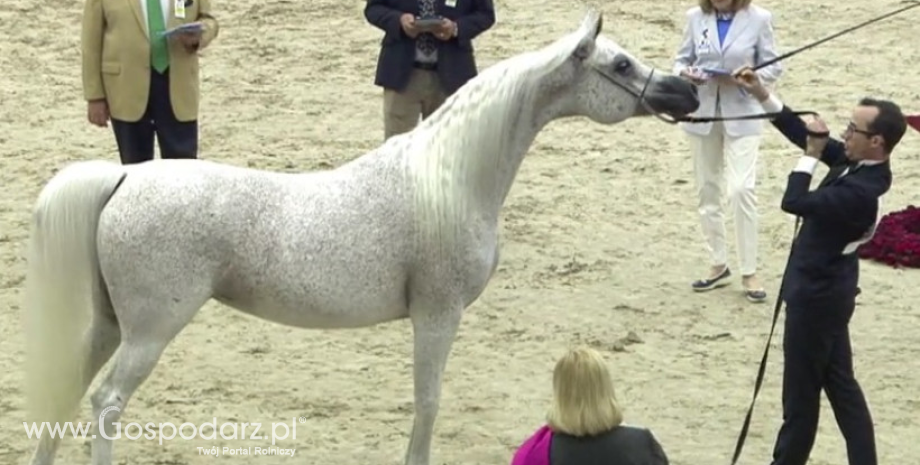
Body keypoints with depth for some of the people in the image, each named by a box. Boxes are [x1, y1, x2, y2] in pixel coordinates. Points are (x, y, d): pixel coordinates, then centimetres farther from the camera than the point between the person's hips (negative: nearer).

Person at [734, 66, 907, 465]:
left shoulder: (860, 191, -31)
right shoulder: (858, 166, -3)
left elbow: (794, 202, -29)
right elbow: (806, 135, 4)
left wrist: (811, 155, -19)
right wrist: (763, 96, -3)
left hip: (818, 294, -10)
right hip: (827, 288, 10)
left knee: (801, 390, 8)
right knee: (839, 384, 18)